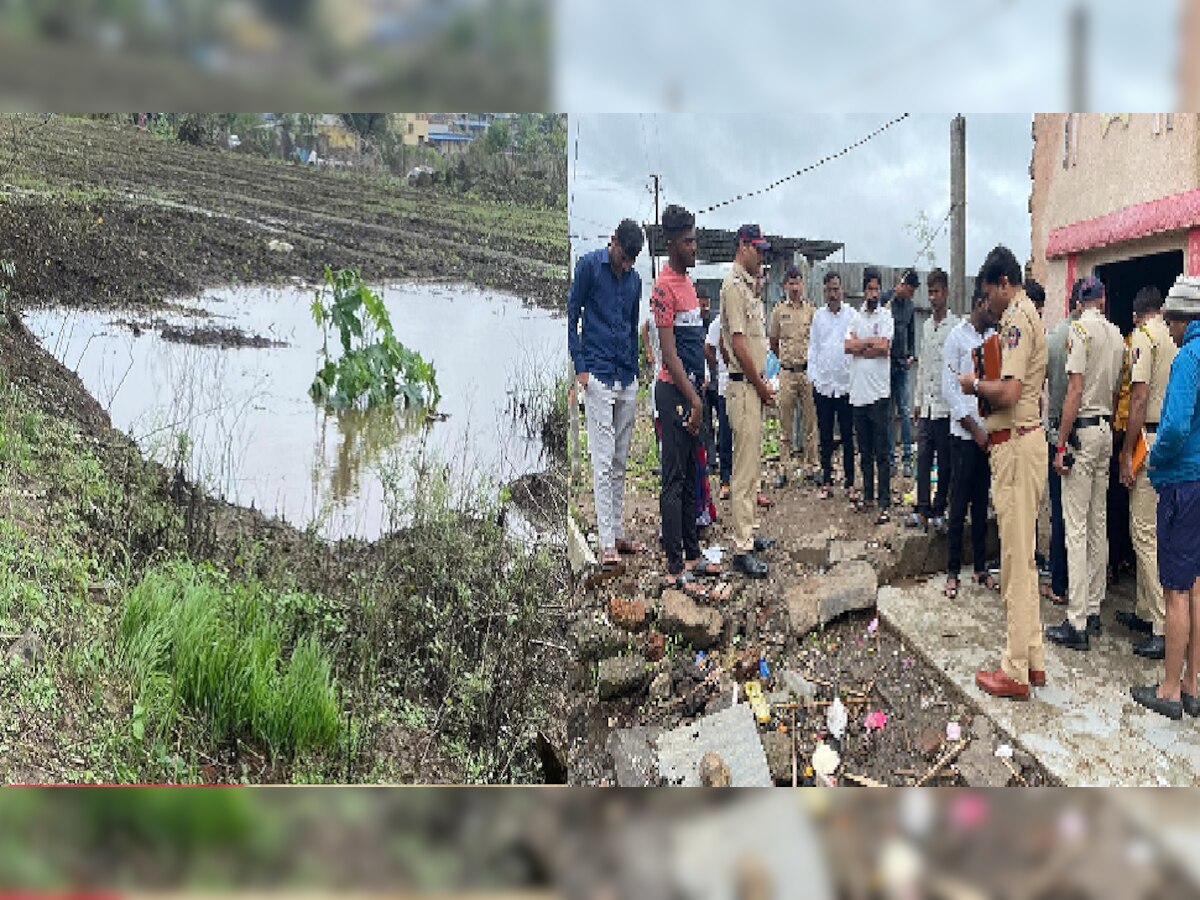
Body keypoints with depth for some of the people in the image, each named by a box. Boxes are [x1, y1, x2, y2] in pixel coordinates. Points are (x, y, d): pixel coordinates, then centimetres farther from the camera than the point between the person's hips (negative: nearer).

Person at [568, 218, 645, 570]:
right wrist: (580, 367, -10)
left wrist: (634, 370, 15)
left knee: (620, 462, 10)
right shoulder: (589, 265, -3)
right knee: (604, 461, -7)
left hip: (627, 379, 6)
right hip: (598, 376, -6)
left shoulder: (634, 279, 14)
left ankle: (618, 533, 18)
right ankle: (607, 543, -5)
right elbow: (571, 316, -4)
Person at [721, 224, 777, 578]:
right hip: (743, 387, -10)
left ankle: (748, 534, 26)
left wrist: (762, 386, 10)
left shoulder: (748, 286, 18)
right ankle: (743, 549, -2)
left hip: (755, 387, 10)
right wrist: (761, 387, -13)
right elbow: (738, 343, -19)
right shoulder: (734, 284, -13)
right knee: (744, 471, -7)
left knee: (751, 466, 16)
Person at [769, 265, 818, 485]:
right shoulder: (778, 311, 5)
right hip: (787, 373, 0)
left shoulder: (812, 310, 4)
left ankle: (811, 466, 12)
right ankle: (784, 469, 8)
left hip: (809, 371, 0)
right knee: (785, 423, 3)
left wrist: (812, 363, 6)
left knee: (811, 421, 4)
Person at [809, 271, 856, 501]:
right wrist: (814, 377, 2)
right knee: (825, 437, 7)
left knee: (847, 436, 3)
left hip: (846, 384, -2)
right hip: (823, 384, 3)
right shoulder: (818, 316, 9)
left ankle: (849, 482, 11)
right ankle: (826, 481, 14)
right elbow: (813, 348, 11)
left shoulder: (852, 315, 0)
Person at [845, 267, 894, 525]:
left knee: (882, 452, -3)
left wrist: (859, 347, -6)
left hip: (879, 392, -5)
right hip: (858, 392, 5)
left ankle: (885, 504, -1)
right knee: (864, 450, 15)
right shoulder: (855, 317, 11)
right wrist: (871, 342, -11)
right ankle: (868, 494, 27)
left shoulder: (886, 316, -2)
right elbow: (847, 346, -4)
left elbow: (883, 348, -16)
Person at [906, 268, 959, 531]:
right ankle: (922, 509, 8)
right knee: (923, 458, 4)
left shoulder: (955, 326, -7)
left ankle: (939, 510, 11)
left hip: (946, 404, -6)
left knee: (944, 462, 3)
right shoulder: (926, 326, 14)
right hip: (927, 404, 6)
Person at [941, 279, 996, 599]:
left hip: (990, 432, 4)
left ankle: (981, 566, 21)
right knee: (959, 504, 1)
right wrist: (975, 429, -9)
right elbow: (950, 390, -7)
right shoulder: (957, 338, -4)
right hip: (965, 433, -4)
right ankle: (953, 571, 10)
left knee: (982, 502, 12)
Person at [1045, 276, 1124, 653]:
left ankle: (1076, 624, -6)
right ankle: (1093, 610, 20)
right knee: (1099, 525, 13)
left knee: (1076, 529, -7)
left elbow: (1075, 390, -16)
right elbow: (1117, 391, 14)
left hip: (1083, 429, -8)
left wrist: (1061, 445, -14)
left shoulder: (1080, 329, -10)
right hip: (1107, 430, 8)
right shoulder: (1117, 335, 10)